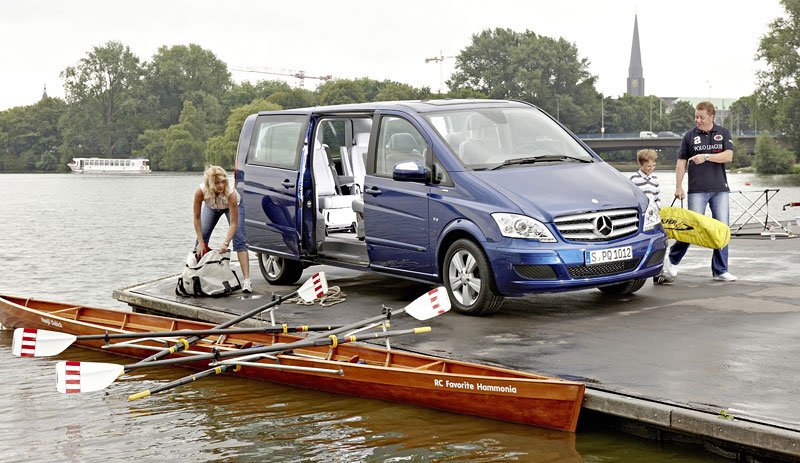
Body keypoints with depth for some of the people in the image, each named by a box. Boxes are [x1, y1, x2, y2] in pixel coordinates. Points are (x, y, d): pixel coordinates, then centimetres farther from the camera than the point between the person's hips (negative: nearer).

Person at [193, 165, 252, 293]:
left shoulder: (230, 193, -42)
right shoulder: (200, 191, -37)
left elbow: (234, 223, -36)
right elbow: (197, 218, -25)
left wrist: (226, 243, -46)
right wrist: (200, 242, -27)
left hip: (234, 205, -3)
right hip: (211, 207, 3)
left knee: (239, 239, -16)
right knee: (201, 237, -6)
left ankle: (247, 280, -21)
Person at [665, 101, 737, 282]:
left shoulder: (723, 133, 7)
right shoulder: (690, 136, 5)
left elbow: (728, 156, -5)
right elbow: (681, 163, 6)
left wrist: (706, 156, -17)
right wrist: (678, 187, 0)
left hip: (720, 189, 2)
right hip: (697, 190, -2)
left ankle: (720, 271, 6)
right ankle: (673, 259, 14)